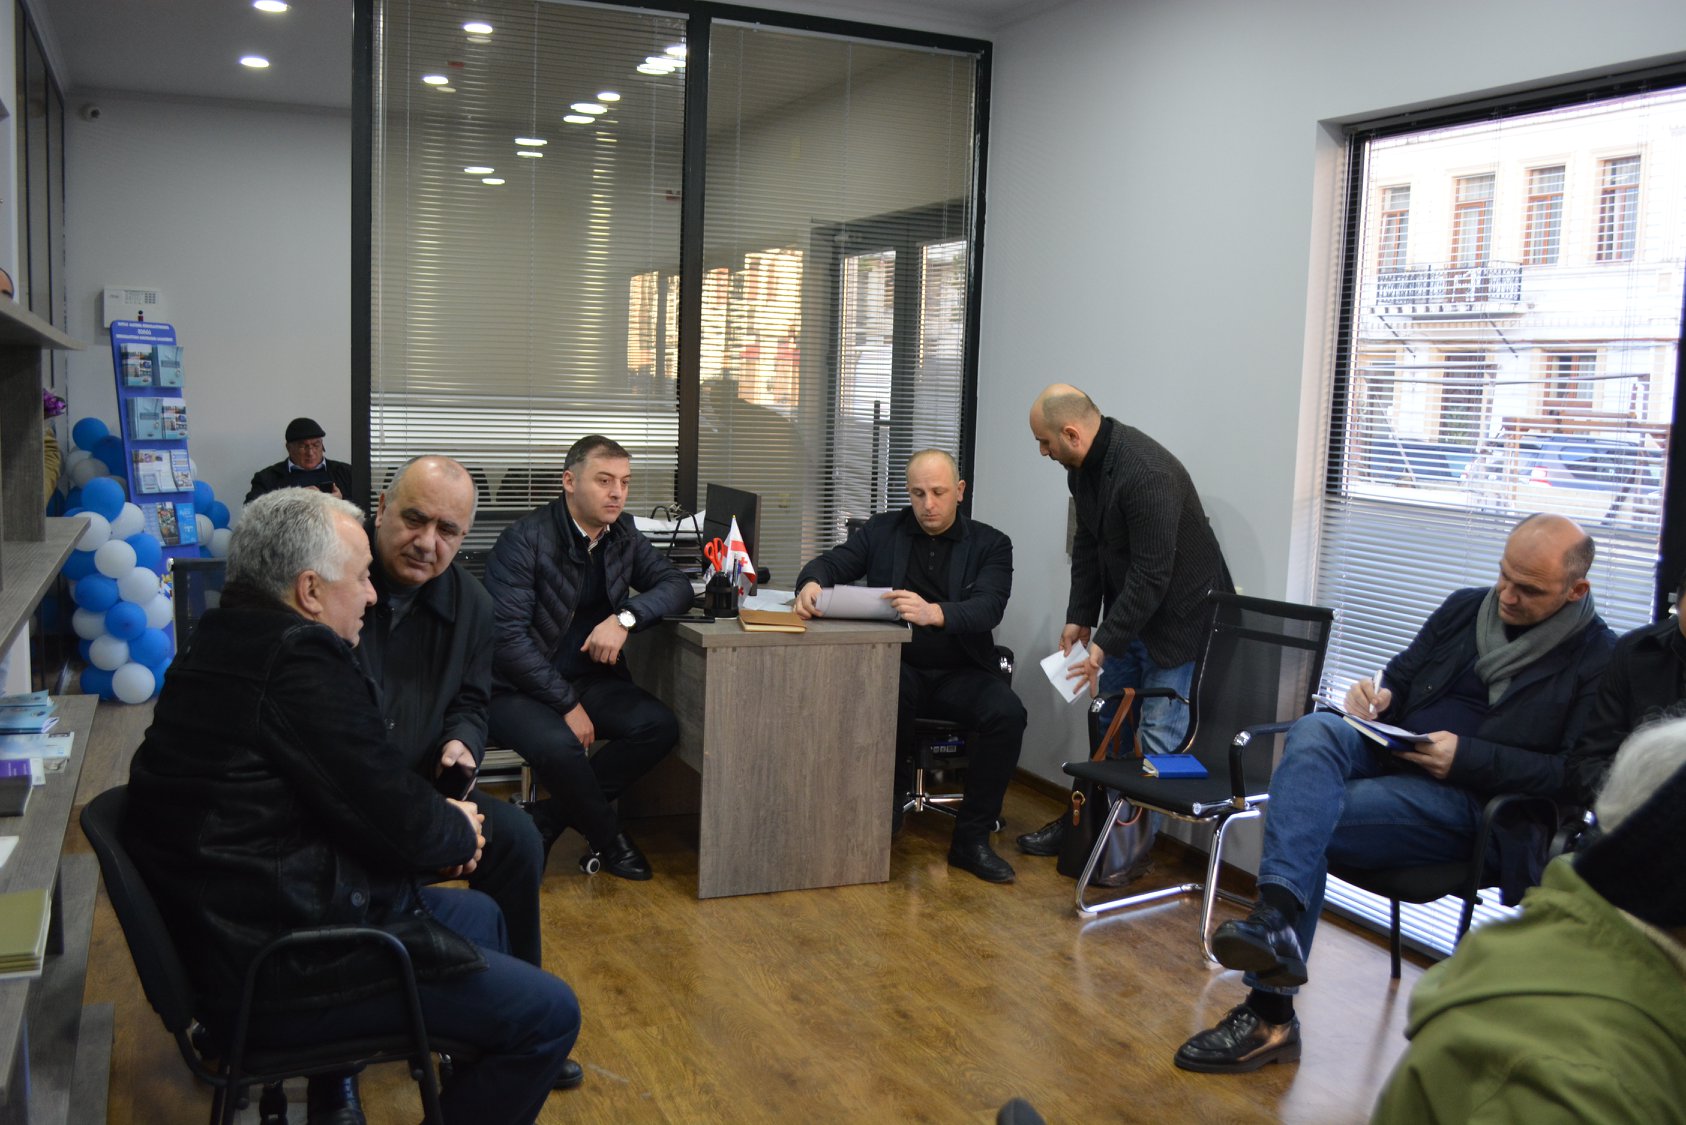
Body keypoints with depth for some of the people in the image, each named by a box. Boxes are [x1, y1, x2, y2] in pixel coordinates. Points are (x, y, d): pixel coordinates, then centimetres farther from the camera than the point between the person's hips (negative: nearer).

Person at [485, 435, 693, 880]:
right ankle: (607, 838, -5)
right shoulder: (525, 539, -14)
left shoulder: (623, 534, 5)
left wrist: (625, 617, -20)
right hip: (517, 687, -6)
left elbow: (677, 586, 1)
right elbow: (508, 637, -19)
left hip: (591, 678, 6)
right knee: (558, 745, -35)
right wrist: (568, 705, -20)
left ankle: (548, 819, -6)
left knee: (659, 726, -19)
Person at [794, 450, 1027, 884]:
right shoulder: (882, 531, 11)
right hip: (897, 667, 0)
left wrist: (933, 613, -36)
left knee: (1007, 713, -28)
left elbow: (988, 608, -14)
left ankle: (971, 839, -13)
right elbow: (832, 562, 2)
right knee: (891, 693, -35)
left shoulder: (990, 545, 4)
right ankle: (886, 809, -14)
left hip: (961, 673, 1)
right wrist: (812, 583, -26)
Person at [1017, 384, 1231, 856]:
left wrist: (1105, 644, -25)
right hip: (1126, 605, 9)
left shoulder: (1146, 474, -30)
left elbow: (1151, 575, -29)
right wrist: (1080, 617, 4)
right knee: (1108, 720, 15)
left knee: (1159, 730, -7)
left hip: (1180, 611, -9)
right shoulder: (1083, 465, -1)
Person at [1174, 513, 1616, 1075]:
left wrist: (1466, 757, -16)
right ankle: (1278, 917, -43)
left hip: (1469, 802, -5)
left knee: (1305, 822, -27)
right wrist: (1377, 696, -1)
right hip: (1389, 753, 6)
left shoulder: (1598, 659, -2)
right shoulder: (1465, 608, 15)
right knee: (1313, 729, -30)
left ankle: (1270, 1016, -18)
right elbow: (1400, 678, 24)